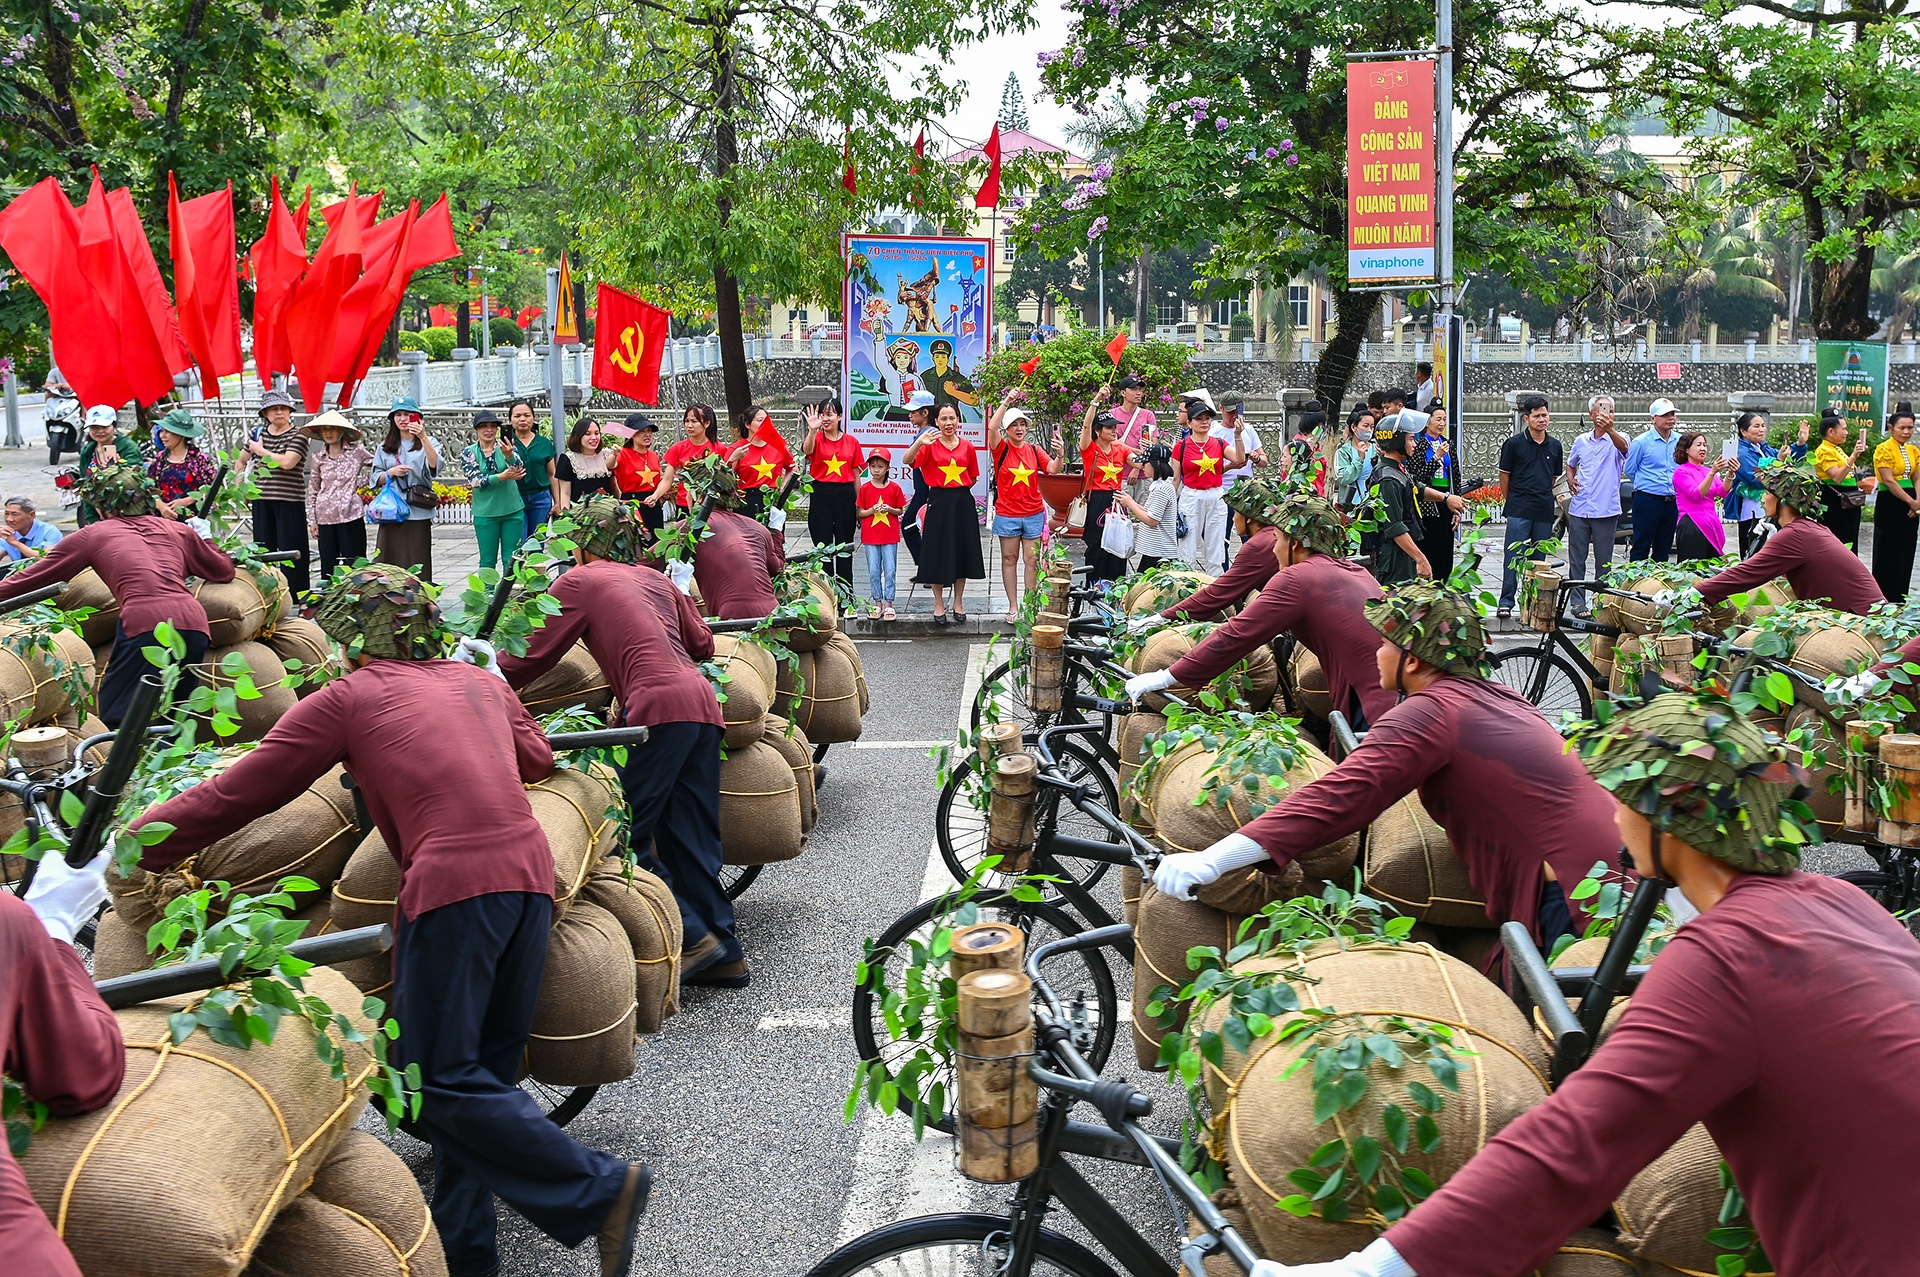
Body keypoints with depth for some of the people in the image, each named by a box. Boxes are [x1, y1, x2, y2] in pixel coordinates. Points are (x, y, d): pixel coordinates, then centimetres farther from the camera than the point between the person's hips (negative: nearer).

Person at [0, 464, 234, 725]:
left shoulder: (93, 535, 17)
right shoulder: (178, 530, 24)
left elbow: (31, 577, 21)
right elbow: (225, 572, 33)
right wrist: (203, 540, 49)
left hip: (146, 626, -4)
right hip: (195, 623, 5)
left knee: (116, 720, 2)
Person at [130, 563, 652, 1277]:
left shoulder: (347, 697, 6)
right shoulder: (482, 682, 21)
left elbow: (239, 794, 6)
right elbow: (538, 761, 31)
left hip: (451, 881, -7)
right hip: (529, 867, 7)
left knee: (435, 1079, 0)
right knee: (482, 1069, 13)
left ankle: (599, 1190, -2)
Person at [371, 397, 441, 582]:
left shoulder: (428, 442, 7)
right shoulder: (385, 447, 16)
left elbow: (434, 465, -13)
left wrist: (423, 437, -23)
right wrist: (391, 472, -4)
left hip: (418, 513, -3)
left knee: (417, 566, -4)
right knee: (390, 562, -2)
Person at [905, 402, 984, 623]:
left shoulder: (968, 447, 6)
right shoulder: (930, 445, -3)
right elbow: (908, 460, -21)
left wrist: (959, 490, 5)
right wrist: (919, 442, -36)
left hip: (962, 504, 3)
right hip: (938, 504, -3)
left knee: (962, 553, 8)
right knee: (937, 555, 2)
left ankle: (958, 604, 21)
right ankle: (939, 606, 14)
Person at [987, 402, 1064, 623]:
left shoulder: (1034, 450, 7)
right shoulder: (1001, 449, -2)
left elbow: (1052, 469, -4)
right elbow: (992, 427, -20)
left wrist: (1060, 455, -24)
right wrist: (1006, 402, -22)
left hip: (1034, 514, 2)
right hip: (1007, 514, -2)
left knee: (1032, 560, 2)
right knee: (1009, 559, 5)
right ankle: (1013, 606, 11)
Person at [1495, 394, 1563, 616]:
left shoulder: (1555, 446, 10)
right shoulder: (1514, 444, -2)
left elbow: (1554, 478, 20)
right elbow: (1504, 476, 4)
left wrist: (1544, 498, 15)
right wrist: (1513, 502, 7)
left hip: (1544, 512, 4)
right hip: (1519, 512, -4)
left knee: (1538, 559, 8)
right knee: (1514, 556, -8)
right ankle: (1506, 602, -6)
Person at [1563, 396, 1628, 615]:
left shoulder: (1616, 439, -2)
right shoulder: (1581, 441, 11)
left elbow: (1624, 447, -28)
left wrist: (1609, 428, -47)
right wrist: (1570, 480, 6)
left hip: (1606, 511, -3)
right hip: (1579, 509, 3)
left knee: (1603, 561, 4)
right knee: (1577, 559, 4)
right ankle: (1578, 602, 11)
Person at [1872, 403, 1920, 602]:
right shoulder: (1884, 449, -9)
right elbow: (1889, 481, -15)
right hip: (1889, 504, -7)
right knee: (1888, 553, -4)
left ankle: (1900, 598, 16)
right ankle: (1884, 598, 3)